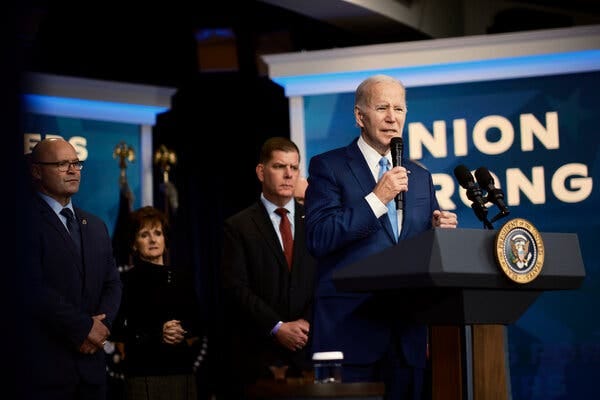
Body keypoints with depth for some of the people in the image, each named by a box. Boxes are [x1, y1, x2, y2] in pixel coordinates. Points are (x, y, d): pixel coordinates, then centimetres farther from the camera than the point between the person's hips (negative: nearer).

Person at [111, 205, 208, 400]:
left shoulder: (184, 276, 13)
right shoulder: (128, 280, 0)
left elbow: (198, 329, 14)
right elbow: (119, 334, -7)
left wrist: (182, 336, -6)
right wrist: (158, 335, -17)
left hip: (183, 372, 4)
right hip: (144, 375, -4)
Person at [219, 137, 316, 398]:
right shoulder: (238, 227, 5)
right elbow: (236, 289, -3)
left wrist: (308, 323, -9)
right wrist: (278, 328, -11)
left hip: (310, 348, 2)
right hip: (259, 355, -2)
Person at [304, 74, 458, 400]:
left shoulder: (420, 176, 17)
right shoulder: (328, 167, 1)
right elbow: (318, 239, -11)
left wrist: (439, 231, -3)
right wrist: (377, 198, -15)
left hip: (407, 332, 5)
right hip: (350, 327, -5)